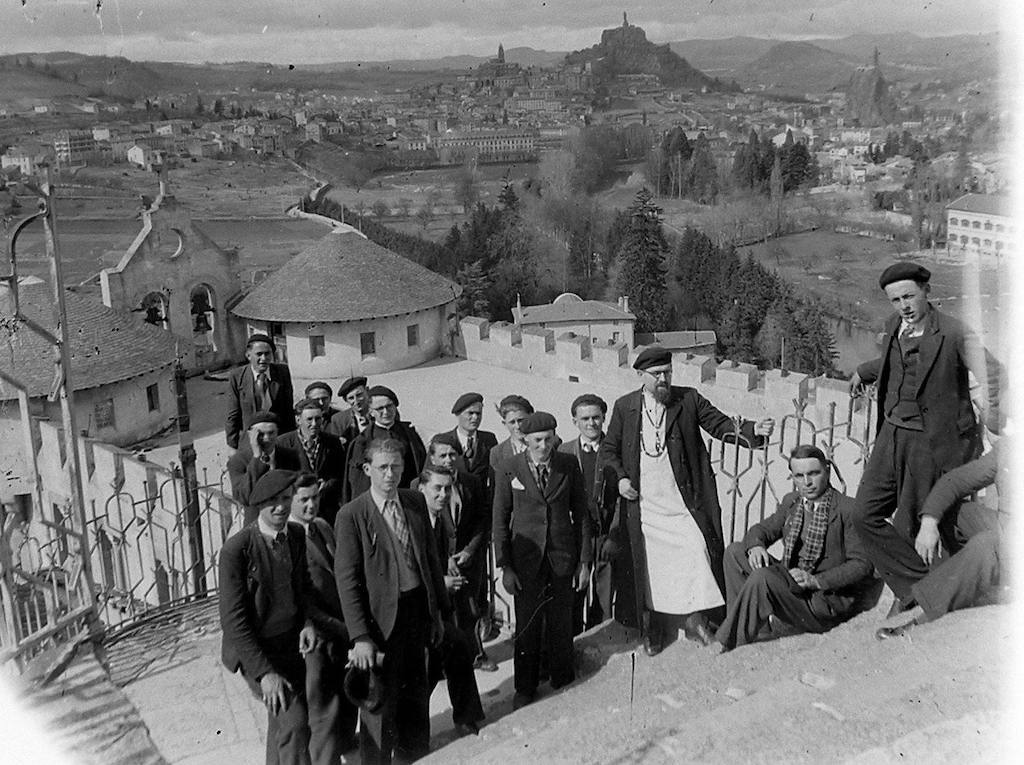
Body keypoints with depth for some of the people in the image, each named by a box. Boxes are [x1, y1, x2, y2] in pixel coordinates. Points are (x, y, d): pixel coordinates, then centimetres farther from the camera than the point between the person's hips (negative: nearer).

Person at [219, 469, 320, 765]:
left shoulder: (299, 537, -3)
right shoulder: (236, 550, -21)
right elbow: (233, 619, -21)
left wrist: (308, 622, -9)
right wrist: (263, 672, -24)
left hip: (292, 643, 6)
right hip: (255, 650, -6)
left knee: (282, 721, 22)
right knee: (295, 723, -19)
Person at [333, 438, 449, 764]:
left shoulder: (416, 502, 3)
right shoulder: (351, 515, -13)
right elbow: (347, 580, -15)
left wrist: (440, 611, 10)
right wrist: (360, 636, -20)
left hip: (418, 609, 5)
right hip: (383, 617, -5)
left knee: (416, 688, 20)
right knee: (381, 698, 5)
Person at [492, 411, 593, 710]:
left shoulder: (568, 466, -3)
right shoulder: (509, 470, -7)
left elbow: (581, 514, 3)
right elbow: (500, 520, -1)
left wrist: (584, 560, 1)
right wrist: (505, 567, -4)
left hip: (562, 556, 1)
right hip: (526, 559, -1)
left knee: (561, 623, 11)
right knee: (527, 626, 6)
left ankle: (562, 680, 32)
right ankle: (525, 688, 24)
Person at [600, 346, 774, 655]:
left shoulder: (689, 400, 1)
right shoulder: (624, 407, 3)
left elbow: (721, 425, -3)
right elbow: (609, 448, 12)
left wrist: (753, 430, -20)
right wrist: (620, 477, -3)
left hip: (684, 502, 0)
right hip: (644, 505, 1)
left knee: (698, 549, -11)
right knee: (649, 563, 6)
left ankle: (696, 619, 9)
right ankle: (653, 625, 25)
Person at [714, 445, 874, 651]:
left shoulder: (848, 510, -11)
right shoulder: (791, 502, 10)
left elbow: (862, 565, -14)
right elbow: (762, 529, 17)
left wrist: (816, 580, -26)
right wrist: (756, 546, -10)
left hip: (826, 603, -7)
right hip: (791, 586, 8)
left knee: (762, 578, -31)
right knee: (735, 552, 0)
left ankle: (726, 644, -20)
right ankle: (742, 623, -6)